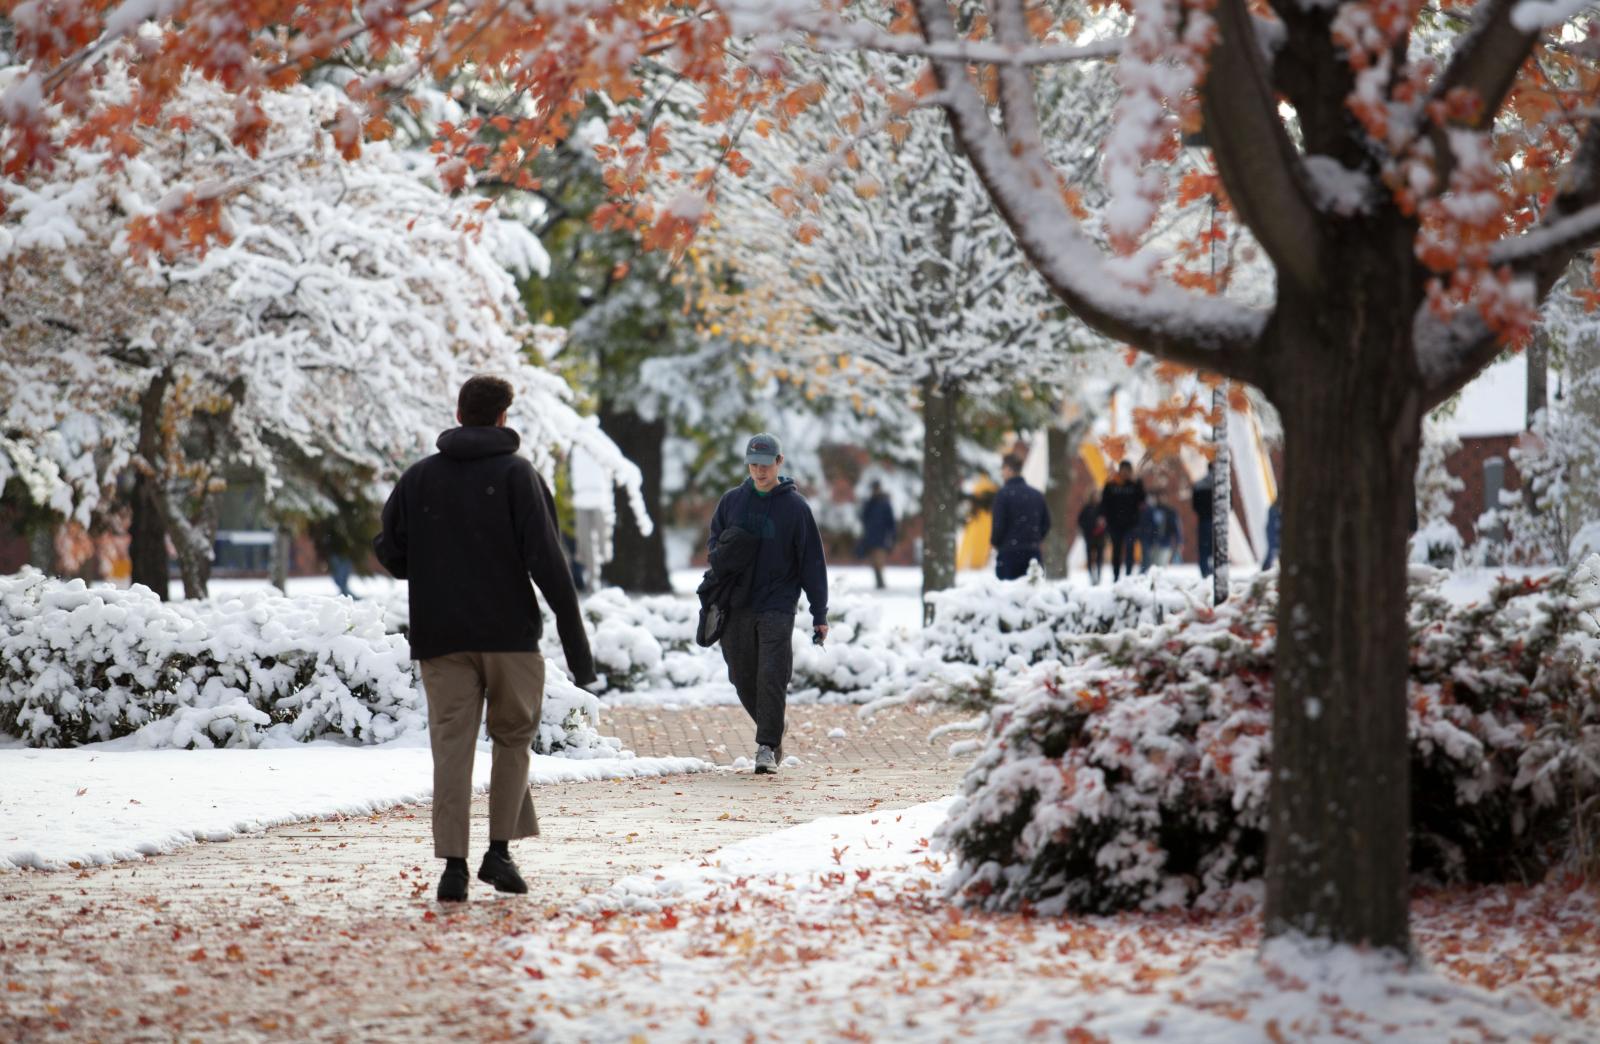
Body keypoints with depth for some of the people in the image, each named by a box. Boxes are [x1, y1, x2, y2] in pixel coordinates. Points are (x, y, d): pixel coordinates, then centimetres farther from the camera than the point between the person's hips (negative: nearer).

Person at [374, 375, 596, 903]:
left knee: (452, 746, 2)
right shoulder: (517, 474, -3)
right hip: (510, 633, -2)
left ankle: (453, 862, -7)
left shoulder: (418, 477, 7)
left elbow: (390, 551, 5)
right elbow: (548, 561, -9)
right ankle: (499, 850, 6)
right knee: (513, 739, 13)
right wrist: (575, 642, -8)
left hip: (440, 636, 2)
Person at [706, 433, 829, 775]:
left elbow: (812, 561, 0)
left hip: (778, 606, -4)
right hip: (737, 606, 4)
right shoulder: (732, 500, 8)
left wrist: (819, 614, -3)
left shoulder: (795, 506, -2)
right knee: (743, 679, 6)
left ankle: (767, 747, -9)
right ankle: (771, 732, 25)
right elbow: (714, 539, 22)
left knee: (771, 677, -13)